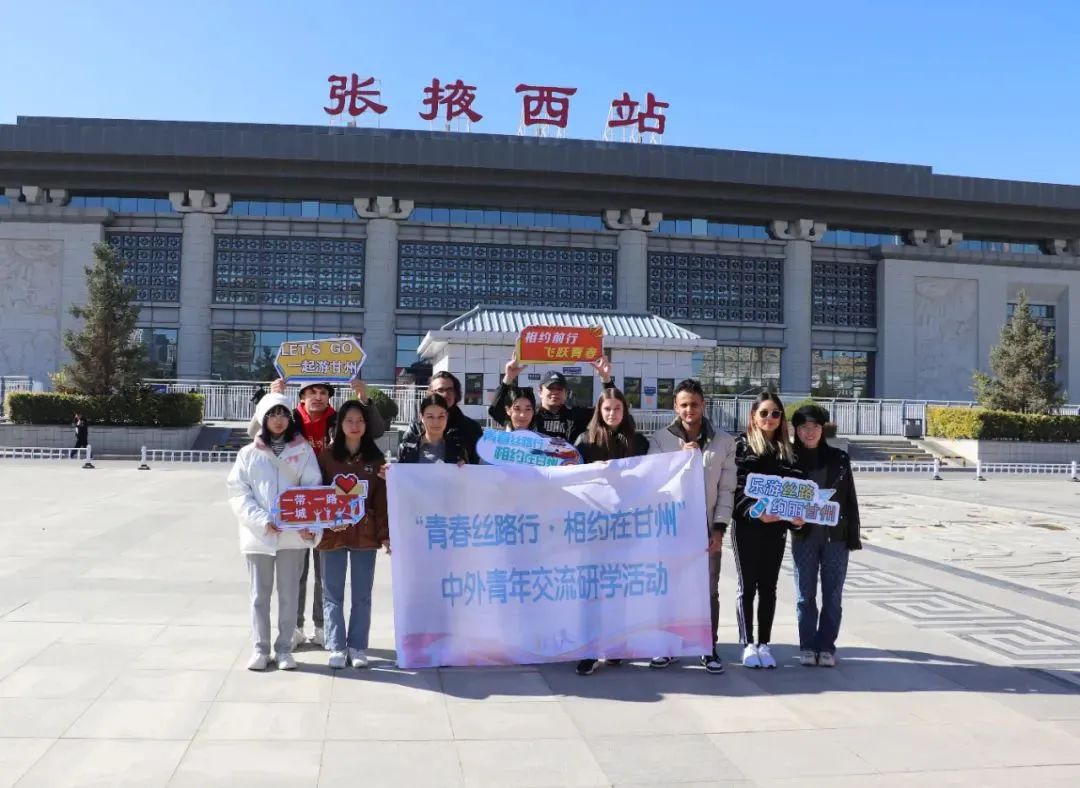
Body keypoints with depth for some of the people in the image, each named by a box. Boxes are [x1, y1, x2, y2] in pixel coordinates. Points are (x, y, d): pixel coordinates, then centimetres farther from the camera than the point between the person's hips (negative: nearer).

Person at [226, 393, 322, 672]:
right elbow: (238, 493, 0)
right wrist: (261, 520, -14)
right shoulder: (248, 453, 6)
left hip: (294, 533, 0)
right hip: (258, 534, 0)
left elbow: (313, 488, -2)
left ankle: (284, 648, 18)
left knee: (289, 594, 7)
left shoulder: (303, 450, 5)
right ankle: (260, 648, 18)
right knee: (260, 595, 8)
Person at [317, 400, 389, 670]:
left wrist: (385, 534, -1)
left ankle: (358, 648, 16)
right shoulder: (326, 455, 1)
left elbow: (382, 499, 4)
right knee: (333, 594, 5)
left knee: (362, 595, 7)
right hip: (332, 533, -1)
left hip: (365, 534, 1)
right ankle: (337, 648, 13)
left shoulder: (375, 458, 4)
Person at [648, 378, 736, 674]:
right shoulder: (659, 439, 0)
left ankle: (709, 648, 19)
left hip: (706, 527, 0)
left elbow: (727, 488, 2)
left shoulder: (724, 441, 2)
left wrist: (719, 528, -4)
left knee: (708, 590, 8)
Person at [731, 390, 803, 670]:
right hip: (747, 525, -3)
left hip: (776, 526, 4)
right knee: (747, 586, 3)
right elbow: (736, 486, -9)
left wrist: (796, 515, -7)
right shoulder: (742, 445, -1)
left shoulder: (787, 450, 11)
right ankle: (748, 645, 10)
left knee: (768, 587, 9)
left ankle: (764, 644, 16)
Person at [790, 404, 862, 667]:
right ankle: (807, 646, 14)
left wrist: (853, 535, 2)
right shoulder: (790, 460, 1)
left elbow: (850, 499, 6)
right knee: (805, 594, 5)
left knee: (832, 595, 5)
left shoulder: (839, 459, 4)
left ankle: (826, 646, 14)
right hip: (804, 537, -1)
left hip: (836, 535, 1)